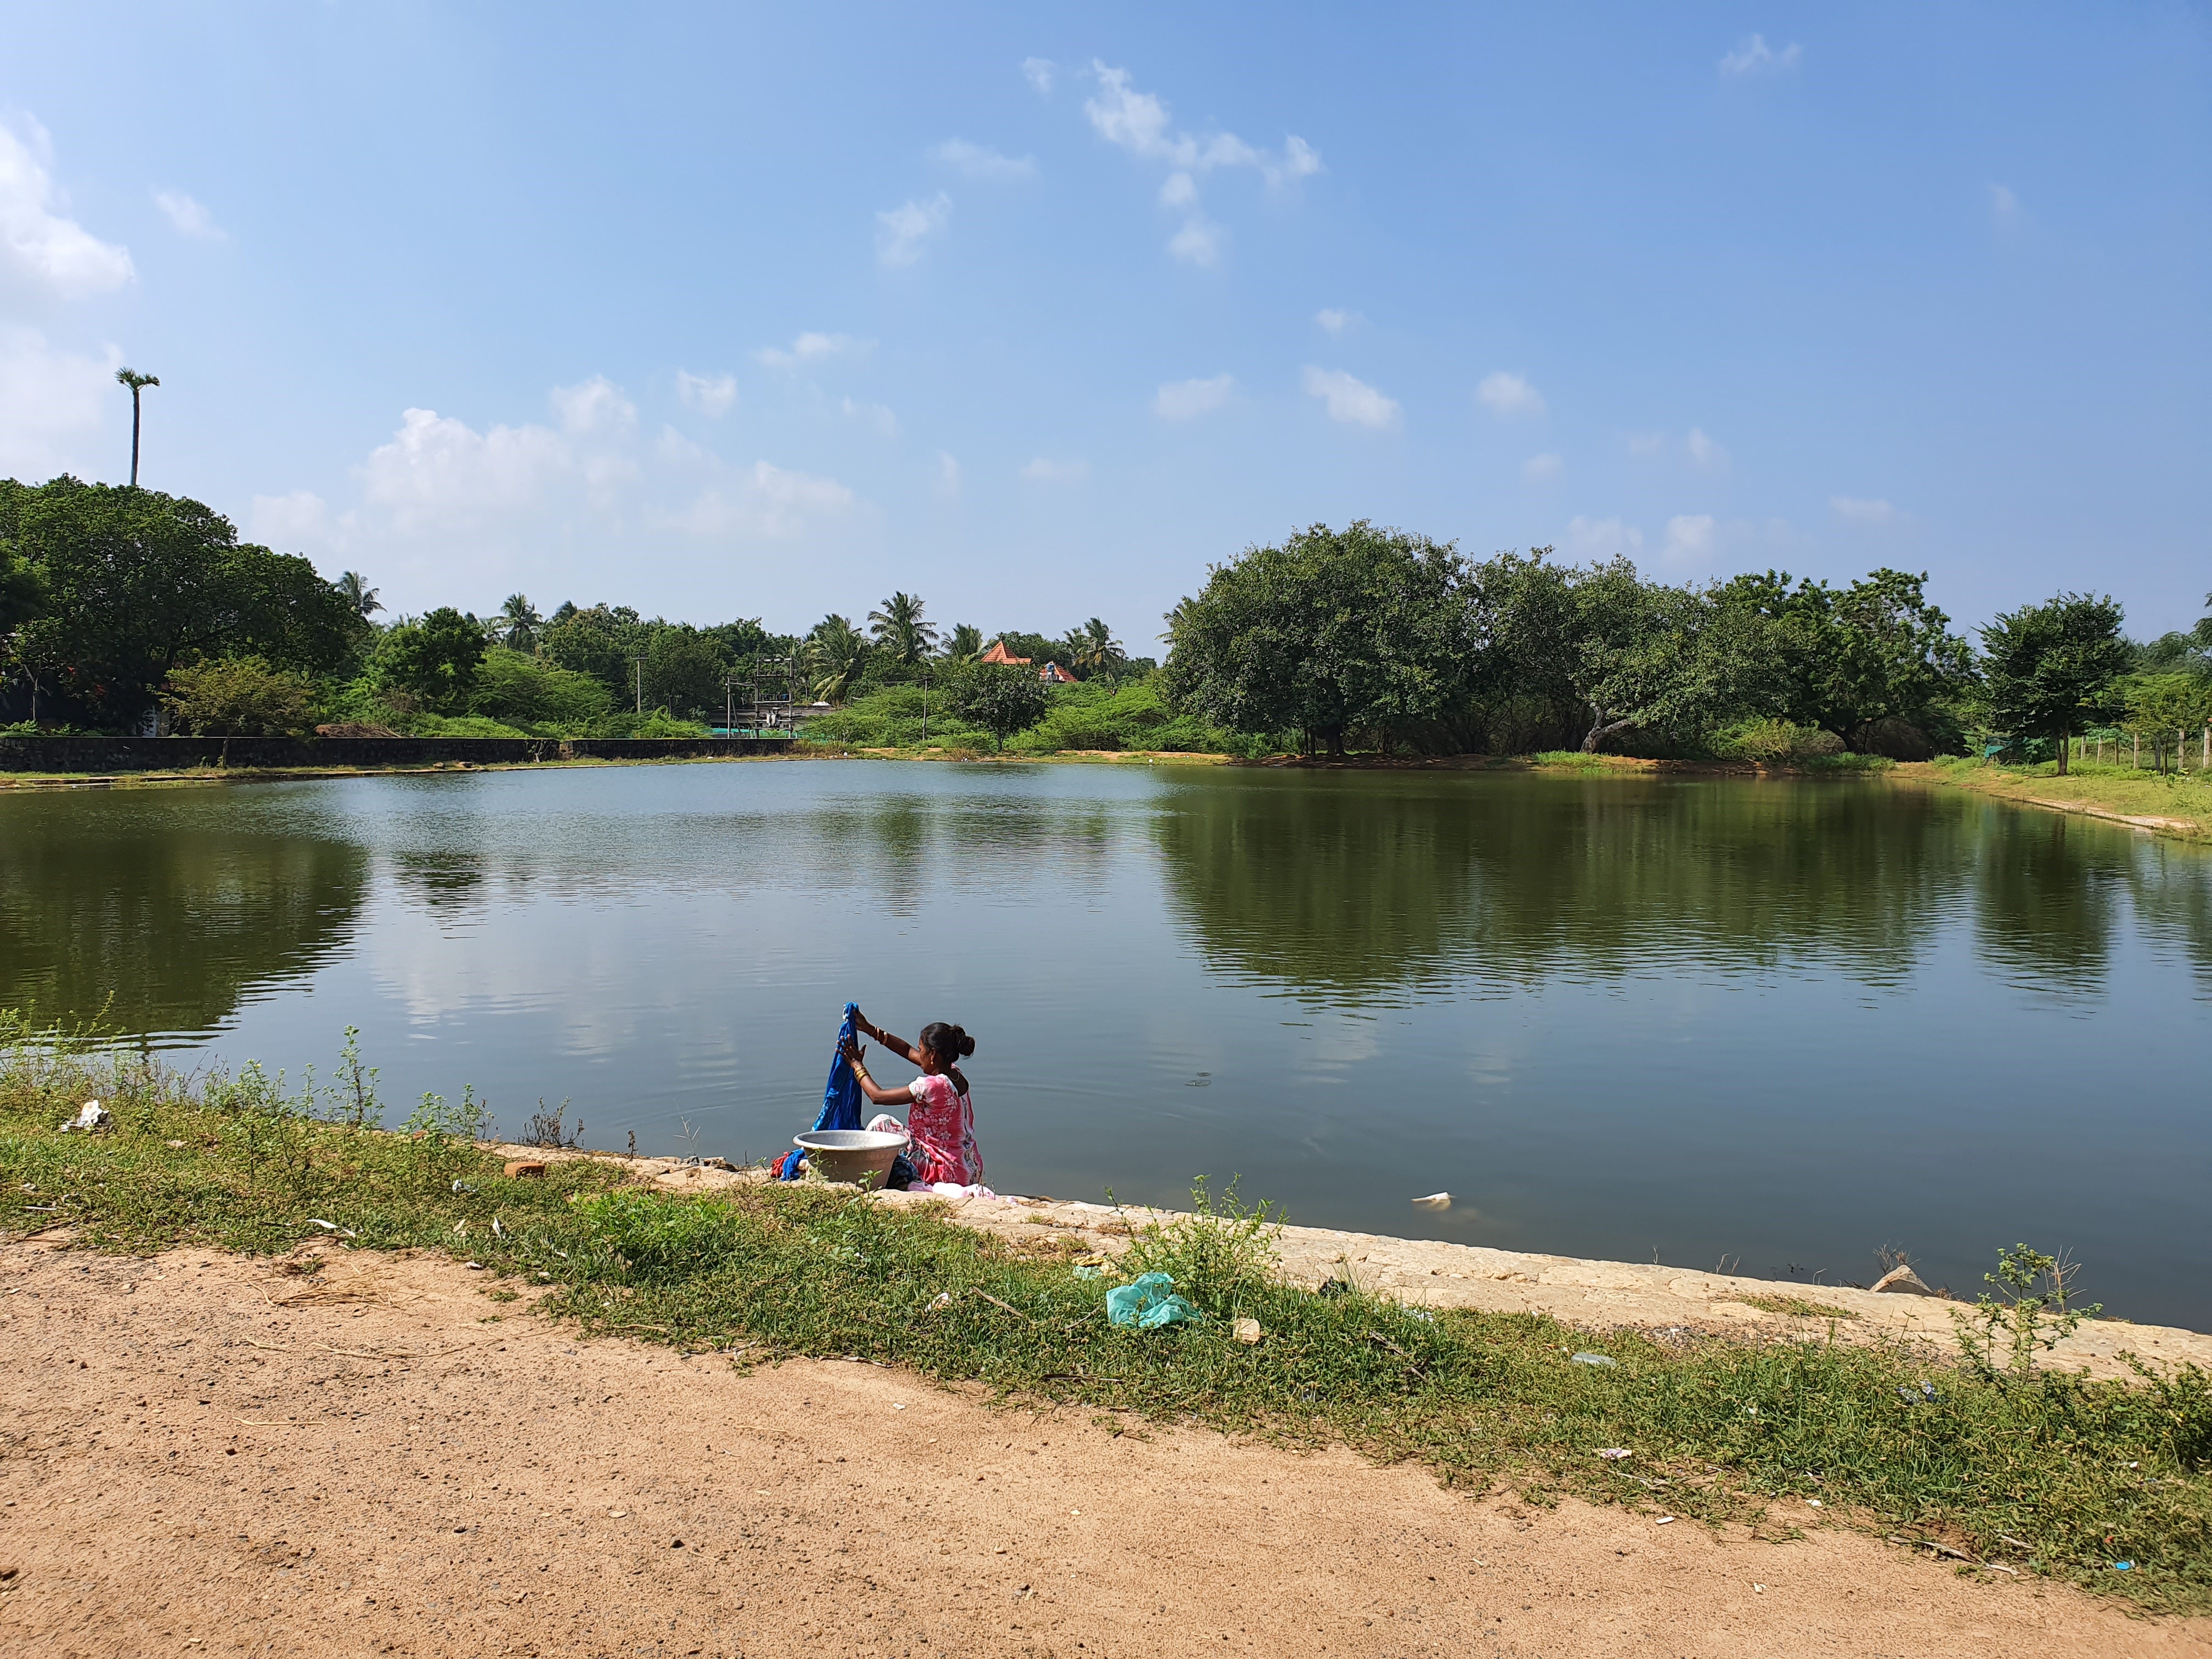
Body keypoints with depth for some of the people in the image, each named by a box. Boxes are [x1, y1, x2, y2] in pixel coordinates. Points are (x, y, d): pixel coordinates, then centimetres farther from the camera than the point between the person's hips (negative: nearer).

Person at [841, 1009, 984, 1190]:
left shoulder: (932, 1086, -22)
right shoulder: (956, 1075, 3)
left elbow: (877, 1096, -14)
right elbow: (909, 1052, 16)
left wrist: (858, 1065, 2)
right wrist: (871, 1030, 19)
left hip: (947, 1173, -9)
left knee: (882, 1123, -3)